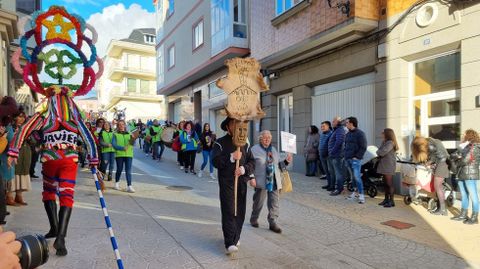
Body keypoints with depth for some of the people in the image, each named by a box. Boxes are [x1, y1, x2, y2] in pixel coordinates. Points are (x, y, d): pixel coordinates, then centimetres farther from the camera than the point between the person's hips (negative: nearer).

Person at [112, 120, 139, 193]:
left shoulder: (129, 134, 14)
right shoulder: (115, 134, 8)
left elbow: (133, 144, 5)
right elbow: (114, 144, -4)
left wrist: (133, 139, -18)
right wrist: (122, 148, -19)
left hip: (129, 154, 1)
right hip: (119, 154, -1)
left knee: (128, 170, -6)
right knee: (119, 170, 6)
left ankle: (129, 186, -10)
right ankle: (117, 183, 31)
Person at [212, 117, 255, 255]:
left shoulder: (244, 144, 12)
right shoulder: (220, 143, 0)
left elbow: (252, 162, 7)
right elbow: (215, 162, -11)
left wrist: (244, 169, -13)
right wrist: (231, 157, -20)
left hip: (242, 182, 4)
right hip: (226, 182, -4)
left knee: (240, 212, 9)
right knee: (229, 212, -9)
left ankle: (235, 238, 26)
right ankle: (230, 243, -8)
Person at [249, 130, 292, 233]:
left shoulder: (274, 150, 16)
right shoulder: (254, 149, -3)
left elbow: (278, 165, 20)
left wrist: (286, 161, 1)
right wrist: (252, 178, -16)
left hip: (274, 181, 5)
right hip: (261, 181, -4)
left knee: (274, 203, 3)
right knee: (258, 201, 9)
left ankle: (273, 223, 11)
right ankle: (254, 219, 31)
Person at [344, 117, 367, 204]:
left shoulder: (360, 133, -7)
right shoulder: (347, 134, 17)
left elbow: (363, 147, -11)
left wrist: (357, 157, -15)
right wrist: (346, 156, 12)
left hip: (355, 160, -7)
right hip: (348, 159, 7)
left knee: (357, 177, -11)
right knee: (353, 177, 12)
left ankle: (361, 195, -6)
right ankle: (354, 193, 19)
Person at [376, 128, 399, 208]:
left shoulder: (390, 143, -14)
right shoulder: (384, 142, 18)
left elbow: (382, 152, -22)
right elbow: (379, 152, 16)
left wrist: (378, 152, -2)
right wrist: (380, 152, -5)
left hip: (389, 166, -10)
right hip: (384, 165, 10)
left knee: (389, 184, -6)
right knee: (386, 183, 14)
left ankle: (391, 201, -1)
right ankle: (386, 199, 21)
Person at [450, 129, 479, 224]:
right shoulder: (465, 146, 17)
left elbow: (465, 160, -18)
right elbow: (454, 156, 13)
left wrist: (457, 162, -1)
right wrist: (456, 156, -8)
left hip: (470, 174, -9)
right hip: (461, 174, 9)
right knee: (464, 196, 13)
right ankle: (463, 215, 21)